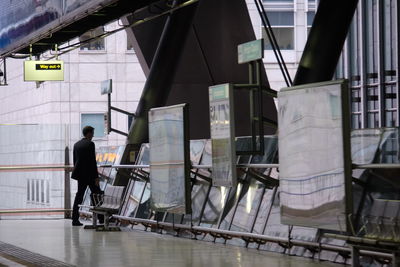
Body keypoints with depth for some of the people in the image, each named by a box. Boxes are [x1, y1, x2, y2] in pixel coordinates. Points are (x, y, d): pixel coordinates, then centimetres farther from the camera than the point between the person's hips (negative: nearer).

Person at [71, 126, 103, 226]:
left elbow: (75, 161, 14)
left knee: (79, 195, 7)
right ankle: (101, 217, 8)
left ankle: (75, 219, 2)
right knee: (97, 194, 4)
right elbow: (93, 161, -15)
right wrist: (96, 177, -13)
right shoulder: (90, 144, -12)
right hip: (89, 174, -7)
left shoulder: (76, 144, 10)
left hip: (80, 174, 7)